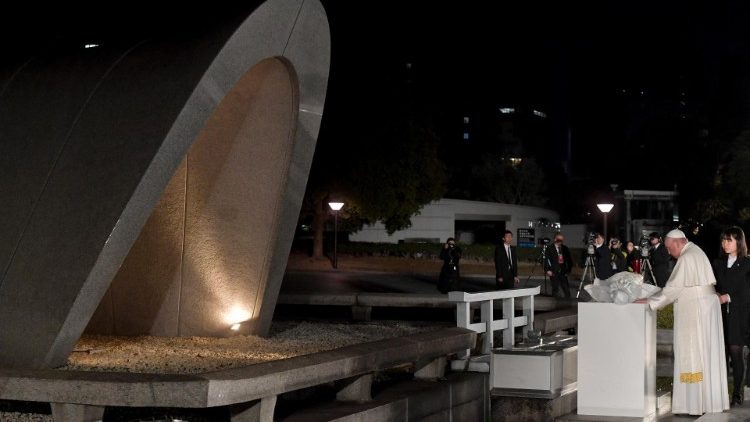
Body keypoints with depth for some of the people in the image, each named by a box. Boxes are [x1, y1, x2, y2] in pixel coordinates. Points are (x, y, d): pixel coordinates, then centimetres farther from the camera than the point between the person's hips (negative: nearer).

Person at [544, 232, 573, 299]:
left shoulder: (565, 249, 12)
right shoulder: (549, 249, 1)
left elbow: (569, 260, 16)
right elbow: (546, 260, -5)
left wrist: (568, 270, 7)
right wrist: (548, 270, -14)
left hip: (563, 273, 3)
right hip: (554, 273, -3)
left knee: (566, 289, -1)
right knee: (555, 289, -1)